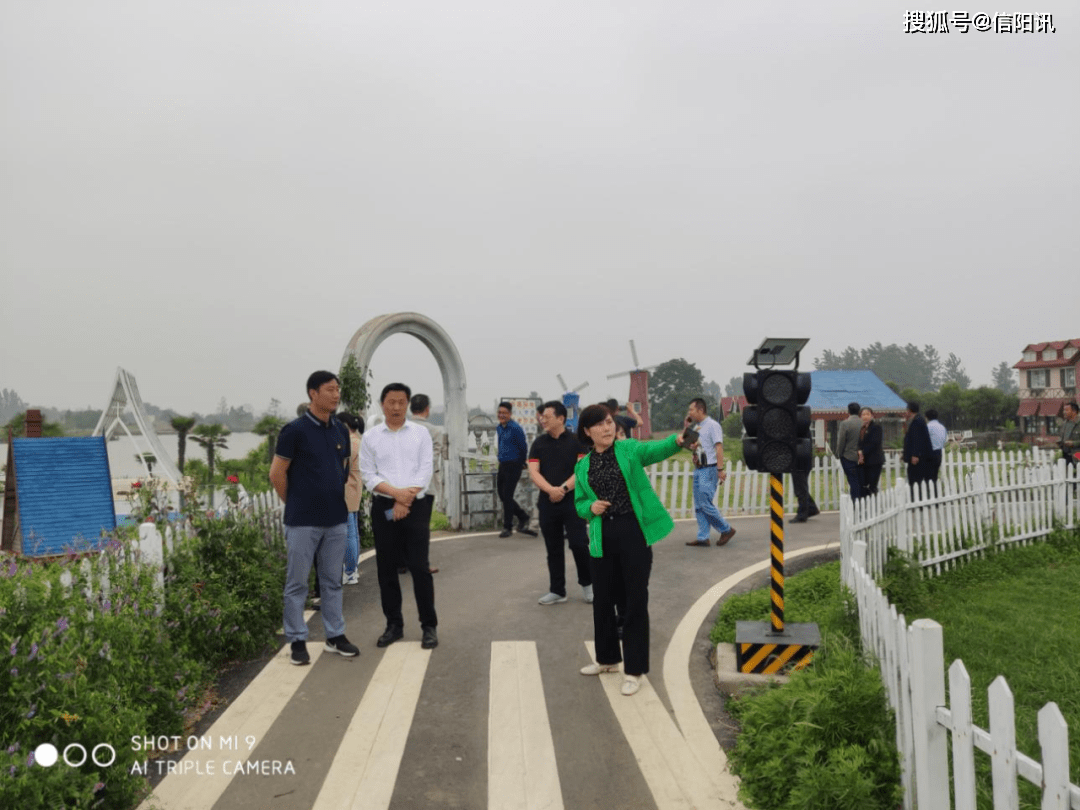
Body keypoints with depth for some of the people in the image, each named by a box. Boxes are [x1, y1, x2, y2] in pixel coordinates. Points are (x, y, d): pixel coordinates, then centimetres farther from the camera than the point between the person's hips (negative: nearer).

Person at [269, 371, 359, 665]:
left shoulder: (341, 431, 7)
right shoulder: (295, 430, -11)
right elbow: (277, 474, -7)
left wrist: (335, 499, 13)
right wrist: (296, 504, 2)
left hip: (336, 519, 6)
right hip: (303, 521, -5)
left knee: (332, 581, 14)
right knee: (297, 583, 6)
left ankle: (335, 635, 24)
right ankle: (297, 640, 17)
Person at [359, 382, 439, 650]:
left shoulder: (420, 434, 5)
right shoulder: (370, 437, 6)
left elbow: (425, 471, -2)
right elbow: (368, 475, -1)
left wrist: (405, 500, -11)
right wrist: (396, 492, -14)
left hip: (416, 507, -1)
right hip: (384, 508, 2)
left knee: (420, 567, -1)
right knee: (386, 569, 8)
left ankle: (429, 626, 9)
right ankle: (394, 624, 20)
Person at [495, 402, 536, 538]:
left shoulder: (515, 428, -15)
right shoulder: (498, 428, 10)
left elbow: (523, 446, -9)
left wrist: (521, 463, 2)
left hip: (513, 466, -8)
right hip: (502, 465, 8)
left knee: (507, 496, -5)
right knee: (502, 495, 10)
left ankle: (507, 527, 7)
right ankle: (523, 517, 25)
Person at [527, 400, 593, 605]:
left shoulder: (576, 441, -2)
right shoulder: (538, 443, 7)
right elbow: (533, 472, -2)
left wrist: (563, 489, -19)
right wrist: (551, 490, -18)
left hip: (573, 500, -3)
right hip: (547, 502, 3)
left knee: (579, 544, -7)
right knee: (553, 548, 9)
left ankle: (587, 584, 15)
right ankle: (557, 590, 19)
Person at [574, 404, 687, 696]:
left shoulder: (629, 449, -2)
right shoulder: (582, 466, 7)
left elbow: (657, 449, -22)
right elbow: (579, 504, 14)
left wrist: (678, 440, -44)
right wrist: (590, 507, -10)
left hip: (633, 532, -4)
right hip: (602, 537, 4)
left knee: (635, 600, 2)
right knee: (603, 599, 15)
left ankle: (634, 670, 14)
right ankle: (608, 658, 36)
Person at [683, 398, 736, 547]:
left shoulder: (712, 425, -10)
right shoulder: (696, 427, 16)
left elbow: (719, 447, -16)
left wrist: (720, 469, -23)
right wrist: (687, 426, 10)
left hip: (709, 470, -9)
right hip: (698, 469, 9)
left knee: (705, 504, -9)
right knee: (698, 506, 7)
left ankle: (726, 530, 6)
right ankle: (702, 538, 12)